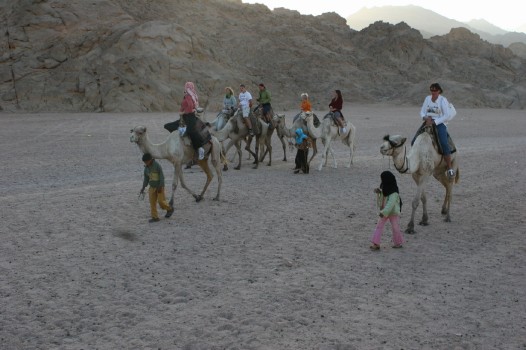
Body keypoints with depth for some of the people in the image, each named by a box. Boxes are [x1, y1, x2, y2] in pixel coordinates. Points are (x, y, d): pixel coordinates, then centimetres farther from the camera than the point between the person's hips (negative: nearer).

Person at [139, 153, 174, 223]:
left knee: (161, 201, -7)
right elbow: (146, 179, 11)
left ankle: (169, 209, 20)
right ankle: (155, 217, 2)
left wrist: (160, 187, -22)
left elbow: (162, 176, -17)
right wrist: (143, 188, 0)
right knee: (152, 202, -2)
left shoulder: (157, 165, -15)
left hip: (159, 187, -6)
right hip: (152, 187, 6)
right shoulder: (146, 168, 4)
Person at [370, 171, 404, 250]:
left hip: (393, 212, -8)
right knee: (379, 226, 0)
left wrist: (383, 212, -39)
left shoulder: (394, 193, -25)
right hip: (384, 212, 8)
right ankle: (376, 243, -2)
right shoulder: (384, 188, 2)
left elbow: (390, 204, -33)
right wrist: (378, 192, -2)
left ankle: (398, 243, 26)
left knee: (395, 227, 7)